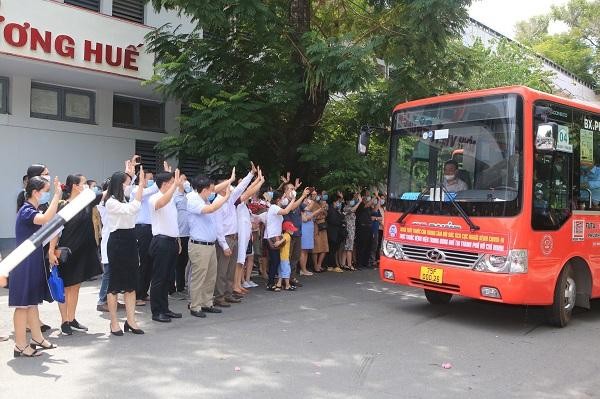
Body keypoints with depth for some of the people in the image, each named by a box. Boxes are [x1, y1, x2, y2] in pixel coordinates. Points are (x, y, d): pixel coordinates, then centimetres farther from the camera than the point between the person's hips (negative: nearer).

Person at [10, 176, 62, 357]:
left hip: (34, 263, 9)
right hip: (24, 265, -9)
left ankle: (37, 338, 27)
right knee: (23, 304, -3)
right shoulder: (26, 211, -17)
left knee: (32, 302, 17)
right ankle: (20, 346, 5)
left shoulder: (35, 211, 11)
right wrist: (57, 196, -35)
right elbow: (46, 219, -38)